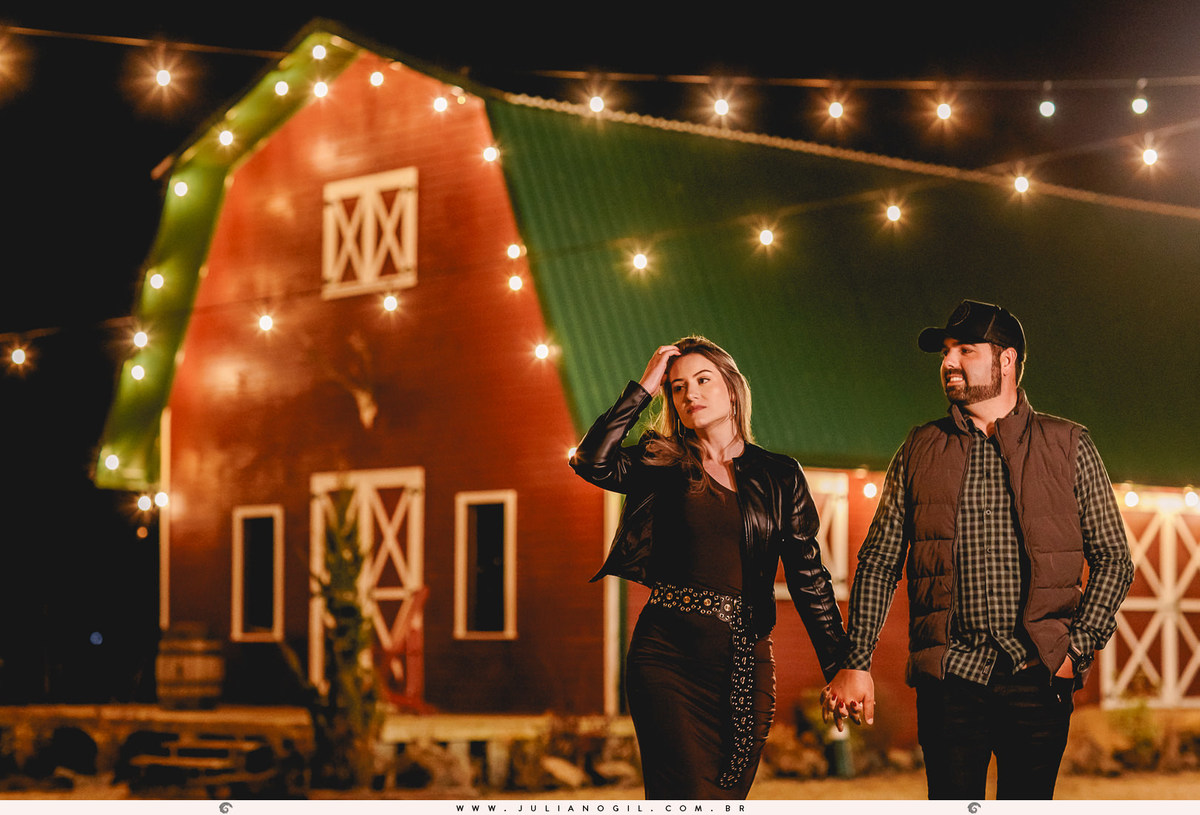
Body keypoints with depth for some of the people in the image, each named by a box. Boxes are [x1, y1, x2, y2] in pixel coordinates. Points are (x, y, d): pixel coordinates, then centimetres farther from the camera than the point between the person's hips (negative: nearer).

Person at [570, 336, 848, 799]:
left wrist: (839, 668, 3)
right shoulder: (663, 467, 8)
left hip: (746, 660, 2)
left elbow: (808, 575, 10)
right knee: (689, 799, -14)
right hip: (670, 656, -2)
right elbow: (592, 462, -12)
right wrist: (643, 389, -6)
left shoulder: (779, 476, 12)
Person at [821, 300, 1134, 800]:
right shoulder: (919, 452, 10)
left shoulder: (1069, 447, 6)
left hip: (1038, 672, -1)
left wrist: (1079, 648, -6)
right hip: (949, 675, 1)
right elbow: (878, 562, 10)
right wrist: (856, 664, 1)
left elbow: (1113, 559, 7)